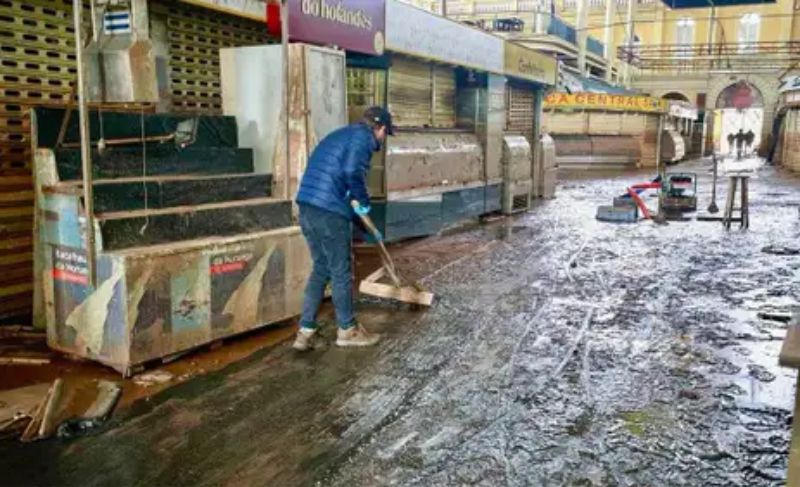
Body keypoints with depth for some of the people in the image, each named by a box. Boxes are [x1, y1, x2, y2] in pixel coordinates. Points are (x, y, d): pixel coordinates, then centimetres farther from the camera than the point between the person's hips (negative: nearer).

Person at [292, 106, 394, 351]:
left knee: (320, 269, 17)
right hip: (329, 211, -9)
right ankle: (347, 330, 20)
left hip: (307, 207, 9)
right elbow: (352, 172, -21)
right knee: (341, 271, 6)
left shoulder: (341, 134, 25)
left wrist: (354, 202, 31)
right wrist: (364, 200, -4)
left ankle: (305, 331, 19)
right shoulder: (363, 137, -4)